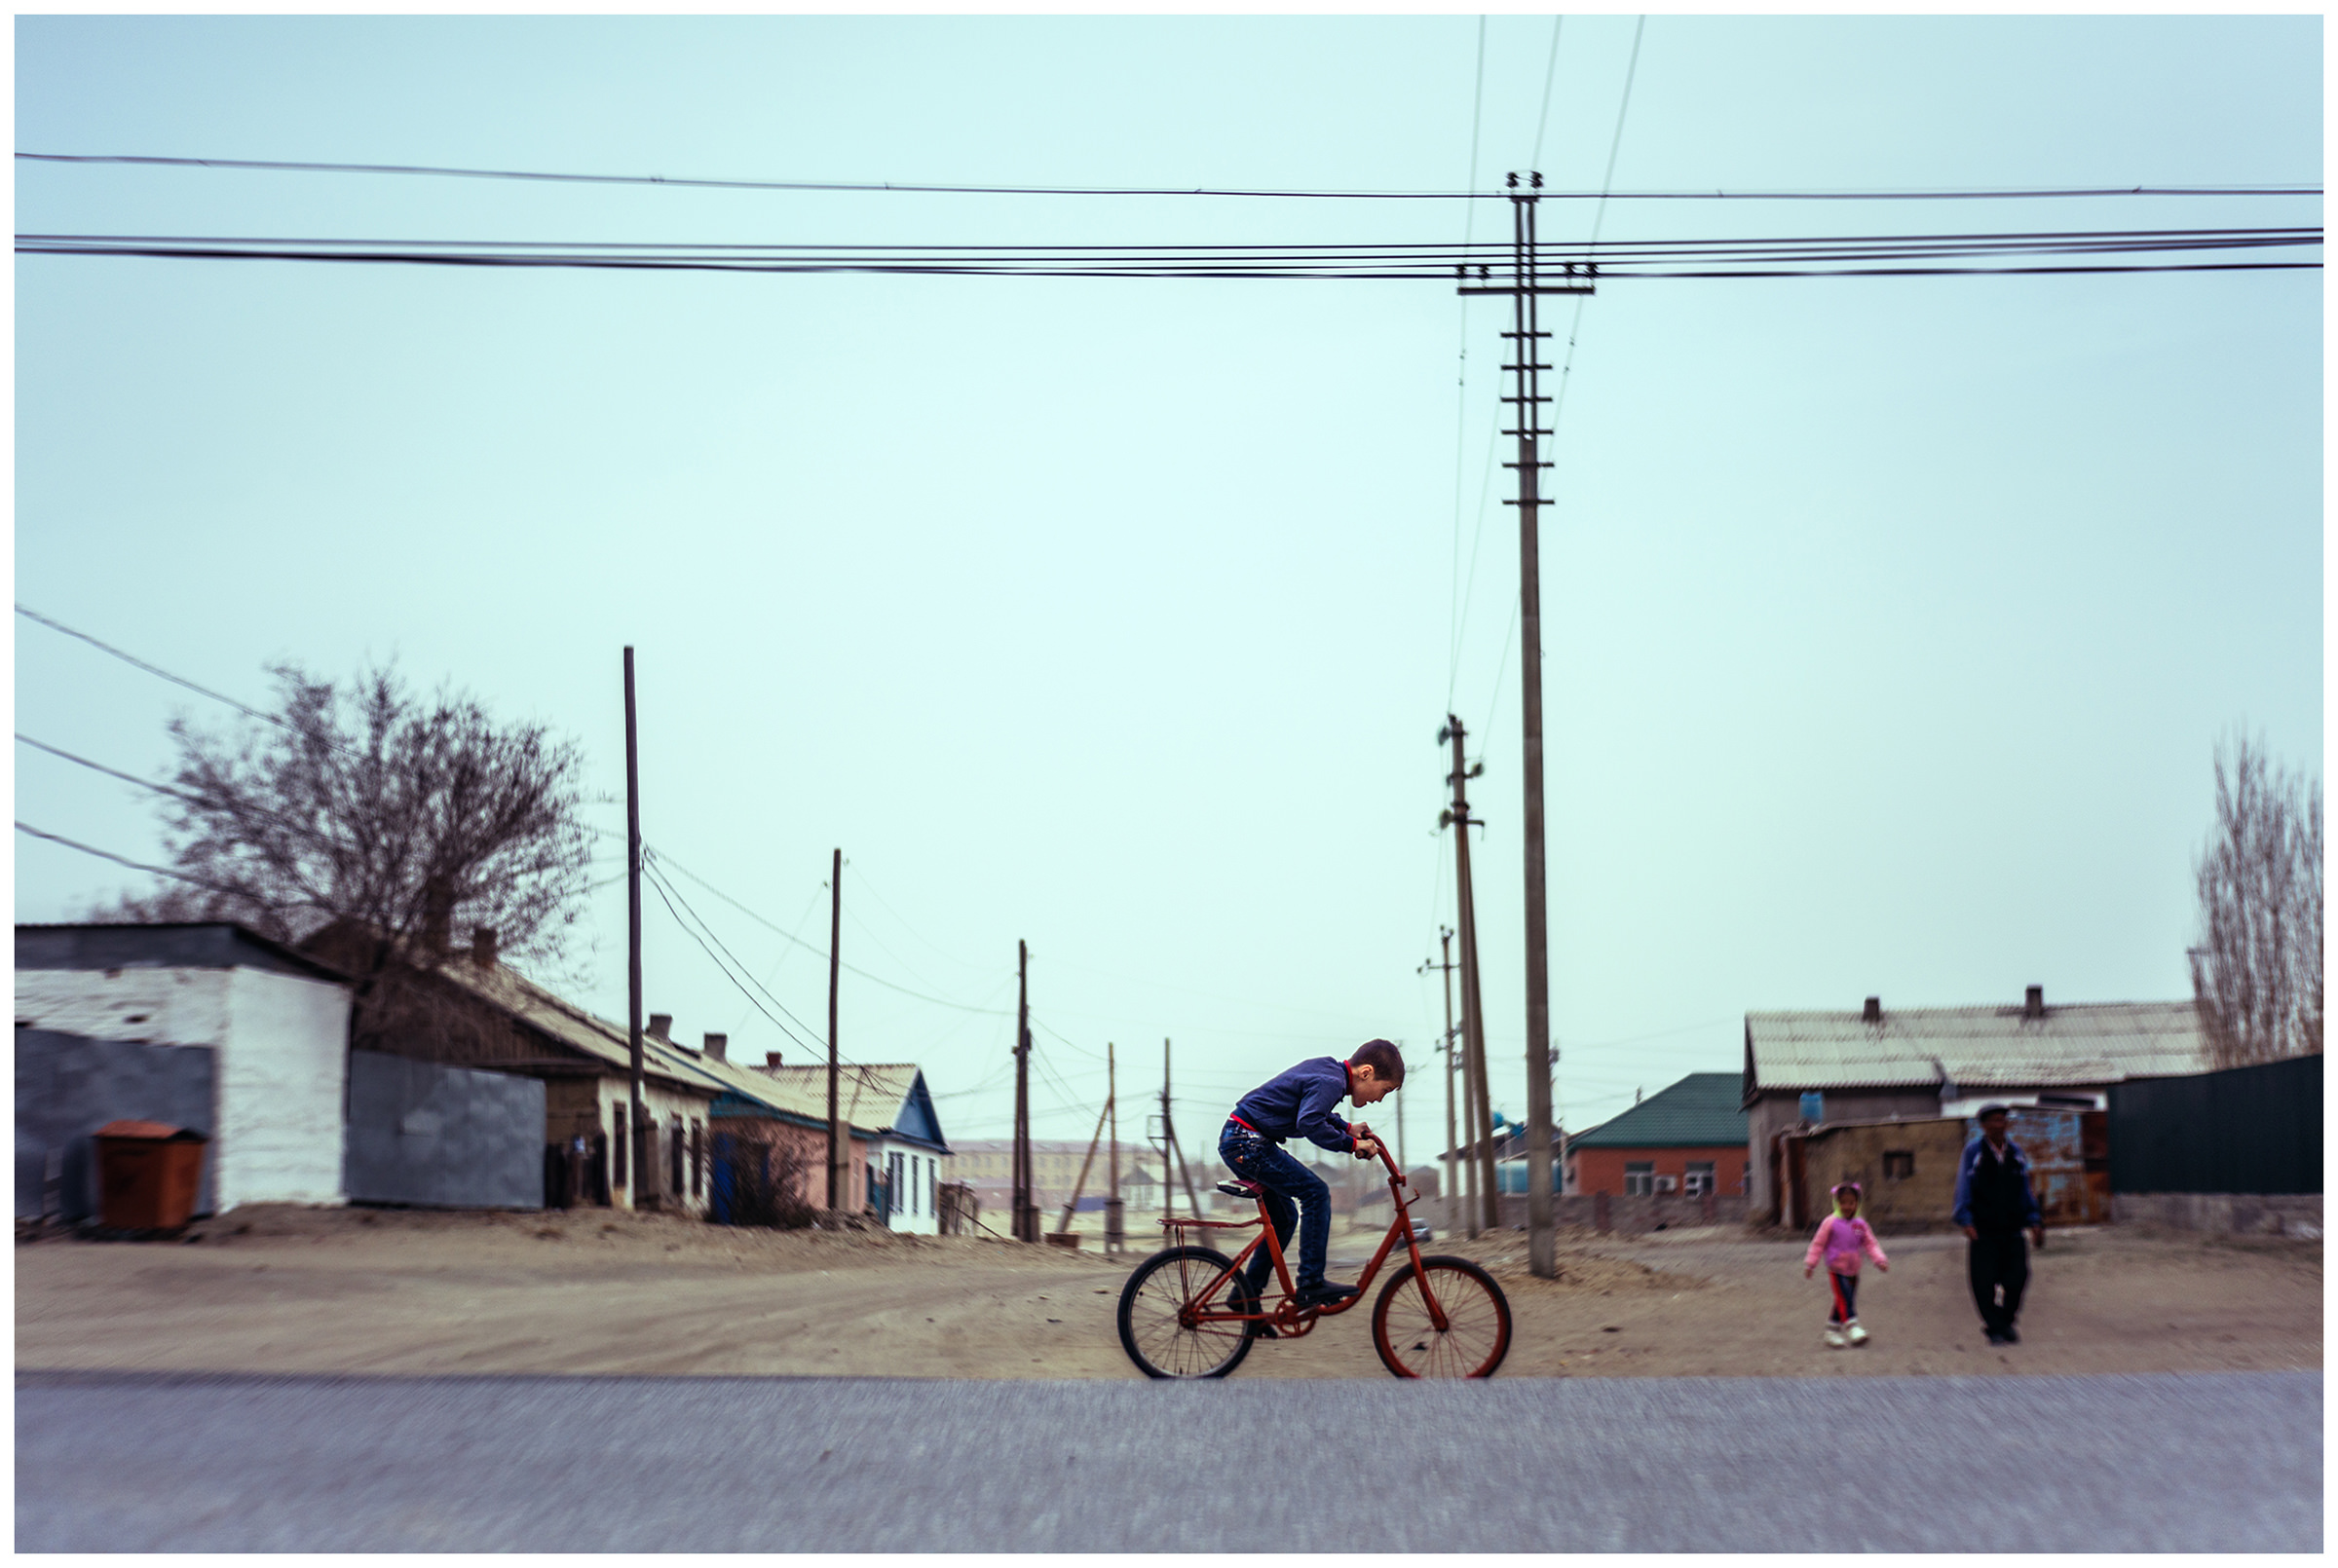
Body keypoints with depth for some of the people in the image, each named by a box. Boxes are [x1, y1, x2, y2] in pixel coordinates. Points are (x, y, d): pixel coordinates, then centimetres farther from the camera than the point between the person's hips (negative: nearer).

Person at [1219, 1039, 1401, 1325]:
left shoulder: (1327, 1067, 13)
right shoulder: (1330, 1082, -18)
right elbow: (1309, 1123, -32)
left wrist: (1346, 1128, 19)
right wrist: (1351, 1144, -23)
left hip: (1236, 1142, 11)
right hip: (1246, 1143, -11)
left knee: (1284, 1216, 17)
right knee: (1315, 1192, -15)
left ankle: (1246, 1294, 22)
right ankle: (1311, 1285, -13)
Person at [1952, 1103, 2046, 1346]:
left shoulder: (2015, 1152, 10)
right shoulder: (1973, 1151, -2)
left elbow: (2025, 1189, 16)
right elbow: (1964, 1188, -3)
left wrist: (2034, 1220, 12)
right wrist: (1966, 1221, -11)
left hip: (2011, 1228, 3)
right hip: (1982, 1229, -3)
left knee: (2017, 1276, -2)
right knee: (1984, 1281, -4)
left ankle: (2005, 1321, 19)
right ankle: (1995, 1329, 8)